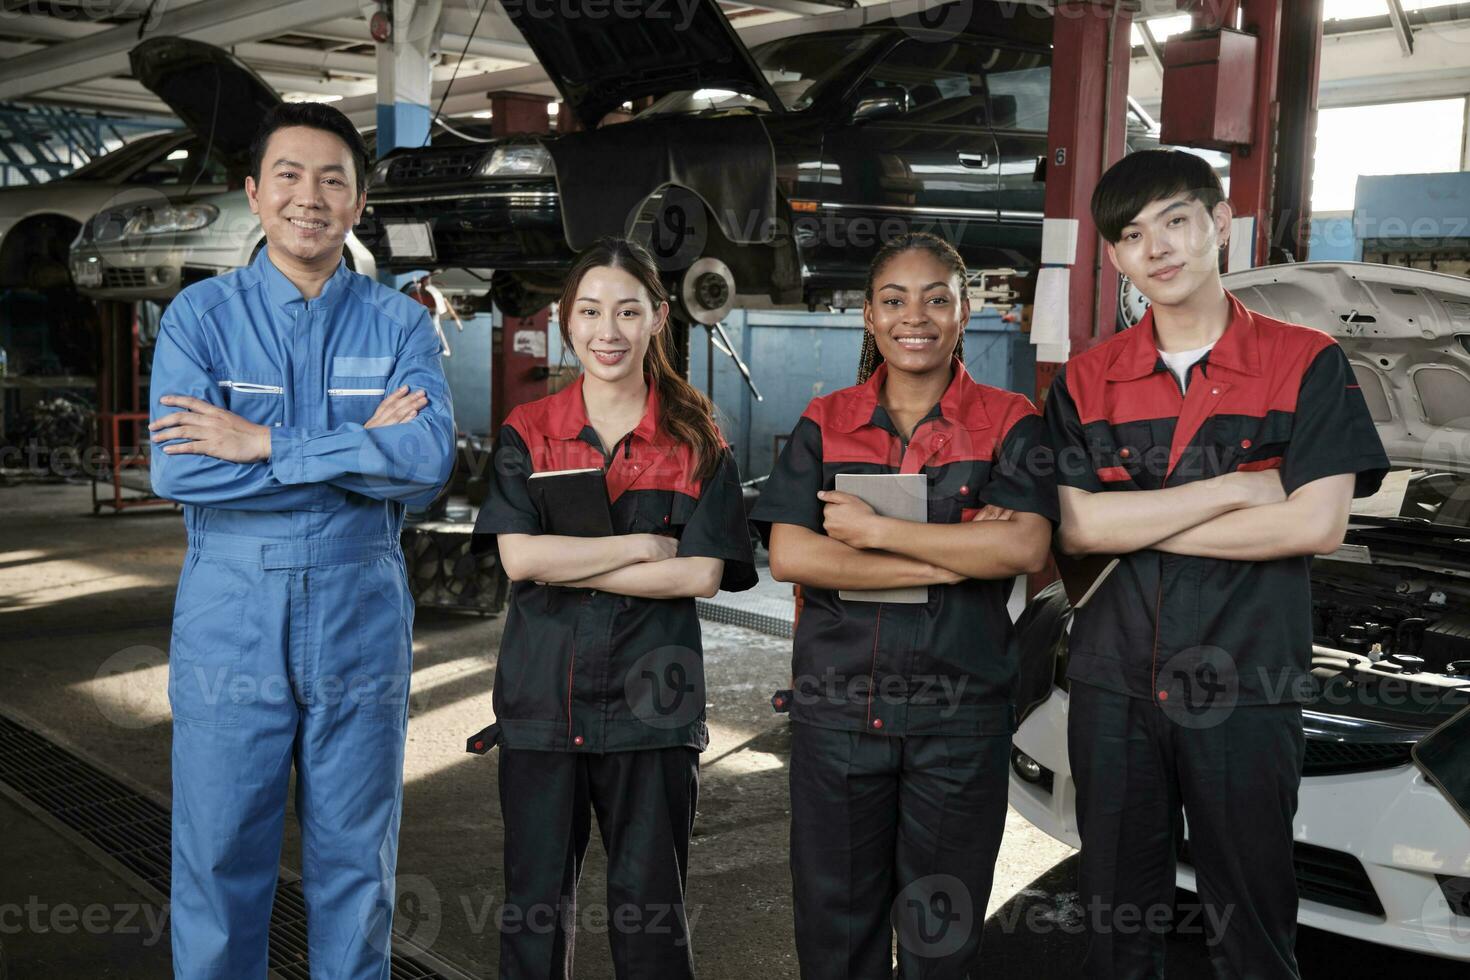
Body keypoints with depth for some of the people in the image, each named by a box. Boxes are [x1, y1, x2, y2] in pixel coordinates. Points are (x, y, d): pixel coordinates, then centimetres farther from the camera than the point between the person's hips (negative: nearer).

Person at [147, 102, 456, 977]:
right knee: (219, 858, 9)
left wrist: (266, 444, -18)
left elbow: (430, 460, -14)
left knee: (355, 861, 13)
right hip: (231, 622, -1)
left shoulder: (401, 325, 3)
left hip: (362, 620, 1)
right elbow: (179, 470, -15)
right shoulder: (200, 314, 0)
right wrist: (364, 449, -16)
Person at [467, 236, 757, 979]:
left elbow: (702, 574, -8)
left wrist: (568, 569, -11)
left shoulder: (695, 439, 2)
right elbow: (519, 556, -8)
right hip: (540, 695, 1)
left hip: (650, 700, -1)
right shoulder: (527, 431, 4)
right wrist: (641, 545, -10)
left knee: (650, 908, 8)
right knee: (535, 901, 10)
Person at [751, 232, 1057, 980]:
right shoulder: (824, 423, 5)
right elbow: (789, 555, -8)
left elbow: (1025, 547, -14)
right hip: (835, 707, 1)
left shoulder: (1008, 423, 2)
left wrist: (876, 530, -13)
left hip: (960, 714, -1)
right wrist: (948, 561, -13)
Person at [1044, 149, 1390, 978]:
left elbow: (1318, 524, -13)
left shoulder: (1307, 364, -2)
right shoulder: (1087, 381, 4)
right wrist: (1236, 487, -13)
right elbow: (1076, 526, -7)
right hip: (1114, 685, 2)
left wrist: (1133, 524, -11)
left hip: (1245, 691, -2)